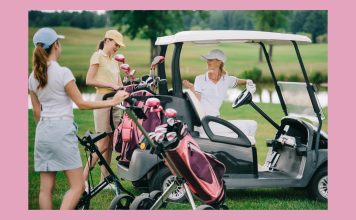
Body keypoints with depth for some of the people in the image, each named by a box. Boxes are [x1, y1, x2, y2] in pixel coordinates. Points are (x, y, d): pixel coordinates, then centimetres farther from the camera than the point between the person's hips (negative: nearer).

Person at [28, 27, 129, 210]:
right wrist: (111, 102, -2)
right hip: (62, 130, -7)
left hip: (42, 132, 7)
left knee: (46, 188, 7)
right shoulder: (63, 72, -10)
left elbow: (36, 111, 13)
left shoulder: (33, 77, 9)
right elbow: (81, 104, -8)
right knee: (77, 186, -2)